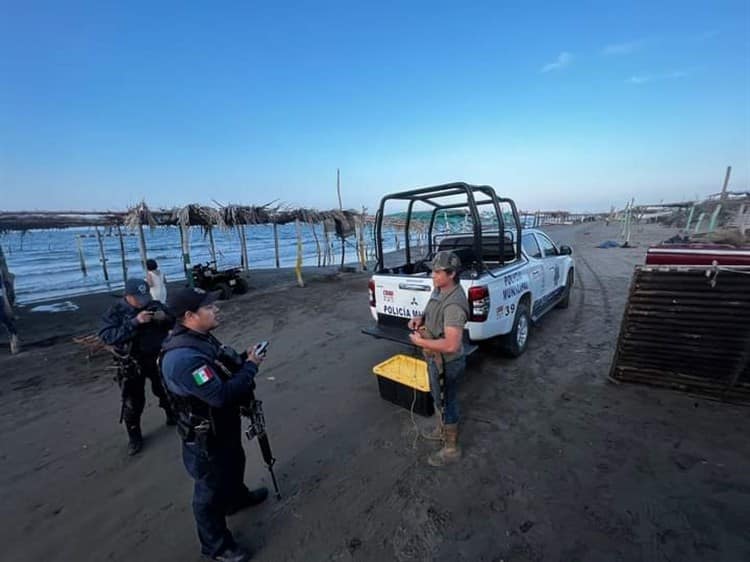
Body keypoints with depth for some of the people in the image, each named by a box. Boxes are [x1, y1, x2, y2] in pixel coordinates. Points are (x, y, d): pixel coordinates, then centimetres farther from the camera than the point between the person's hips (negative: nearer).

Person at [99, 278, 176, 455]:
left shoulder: (156, 305, -5)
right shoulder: (116, 312, -12)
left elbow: (174, 323, 1)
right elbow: (106, 336, -25)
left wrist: (165, 318, -22)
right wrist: (134, 322, -35)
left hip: (158, 358, 3)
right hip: (132, 364, -2)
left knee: (165, 391, 21)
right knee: (132, 403, 7)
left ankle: (172, 417, 46)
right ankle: (134, 437, 29)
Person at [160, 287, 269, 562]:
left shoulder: (200, 338, -4)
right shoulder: (184, 357, -36)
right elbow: (222, 394, -37)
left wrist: (244, 359, -7)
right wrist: (251, 367, -25)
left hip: (225, 424, 9)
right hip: (206, 436, -9)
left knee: (235, 463, 32)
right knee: (211, 490, 15)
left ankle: (237, 497, 60)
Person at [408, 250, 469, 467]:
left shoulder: (453, 304, -32)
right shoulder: (439, 290, -2)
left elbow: (451, 345, -36)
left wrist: (420, 342, -26)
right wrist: (421, 318, -5)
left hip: (447, 364, -9)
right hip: (436, 360, 9)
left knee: (446, 404, 11)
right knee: (439, 399, 28)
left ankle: (451, 449, 34)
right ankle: (443, 430, 53)